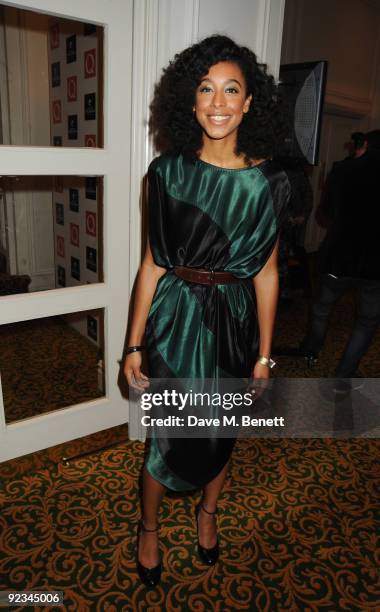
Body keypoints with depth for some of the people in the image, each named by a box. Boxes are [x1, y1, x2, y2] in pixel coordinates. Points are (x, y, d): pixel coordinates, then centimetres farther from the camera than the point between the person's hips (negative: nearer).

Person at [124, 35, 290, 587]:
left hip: (234, 319, 1)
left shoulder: (267, 182, -5)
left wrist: (264, 354, 2)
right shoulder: (168, 172, -5)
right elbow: (153, 262, -3)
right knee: (169, 435, 8)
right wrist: (134, 344, -3)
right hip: (175, 318, -1)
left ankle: (208, 512, 49)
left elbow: (266, 272, 0)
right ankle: (148, 528, 39)